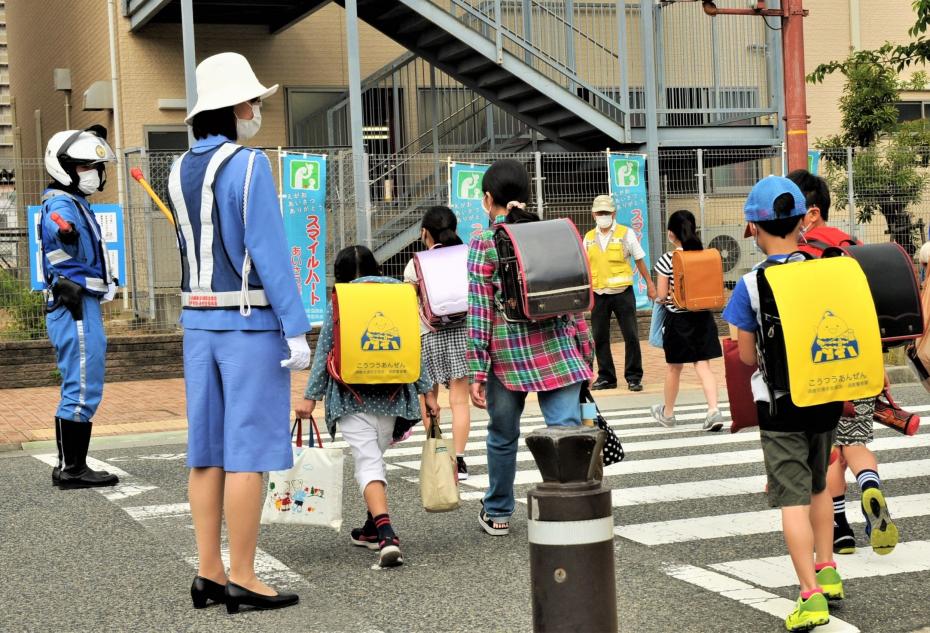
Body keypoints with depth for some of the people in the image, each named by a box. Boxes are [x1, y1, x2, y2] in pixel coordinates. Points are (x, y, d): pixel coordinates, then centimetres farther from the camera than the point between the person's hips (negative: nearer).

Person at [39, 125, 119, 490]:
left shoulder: (77, 203, 16)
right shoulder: (61, 205, -15)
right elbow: (56, 226, -40)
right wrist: (63, 230, -61)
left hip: (84, 307, 11)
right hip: (75, 309, -11)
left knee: (81, 391, 15)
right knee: (82, 391, -8)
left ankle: (73, 467, 21)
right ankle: (70, 470, -3)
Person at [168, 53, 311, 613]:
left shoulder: (180, 171, 10)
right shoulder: (250, 166, -13)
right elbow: (270, 252, -18)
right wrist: (297, 331, -17)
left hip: (200, 321, 8)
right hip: (252, 323, -7)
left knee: (209, 449, 9)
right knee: (248, 451, -4)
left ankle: (209, 573, 13)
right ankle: (242, 579, 0)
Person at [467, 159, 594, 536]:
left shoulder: (484, 243, -3)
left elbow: (480, 311, -6)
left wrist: (477, 372, -4)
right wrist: (585, 355, 16)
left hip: (507, 351, -2)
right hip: (557, 349, 2)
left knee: (503, 436, 15)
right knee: (567, 433, -3)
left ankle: (497, 513, 31)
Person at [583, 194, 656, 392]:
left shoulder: (626, 233, 1)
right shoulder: (589, 237, 9)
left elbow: (639, 260, 6)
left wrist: (650, 284, 6)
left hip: (622, 292, -3)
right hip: (598, 294, 3)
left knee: (631, 336, -2)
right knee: (599, 337, 5)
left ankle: (634, 377, 7)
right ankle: (605, 377, 15)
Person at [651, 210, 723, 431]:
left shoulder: (667, 260, -13)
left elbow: (662, 295, -12)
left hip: (677, 319, -3)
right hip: (703, 317, 3)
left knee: (674, 368, 12)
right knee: (703, 365, 4)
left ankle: (667, 413, 28)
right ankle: (713, 410, -12)